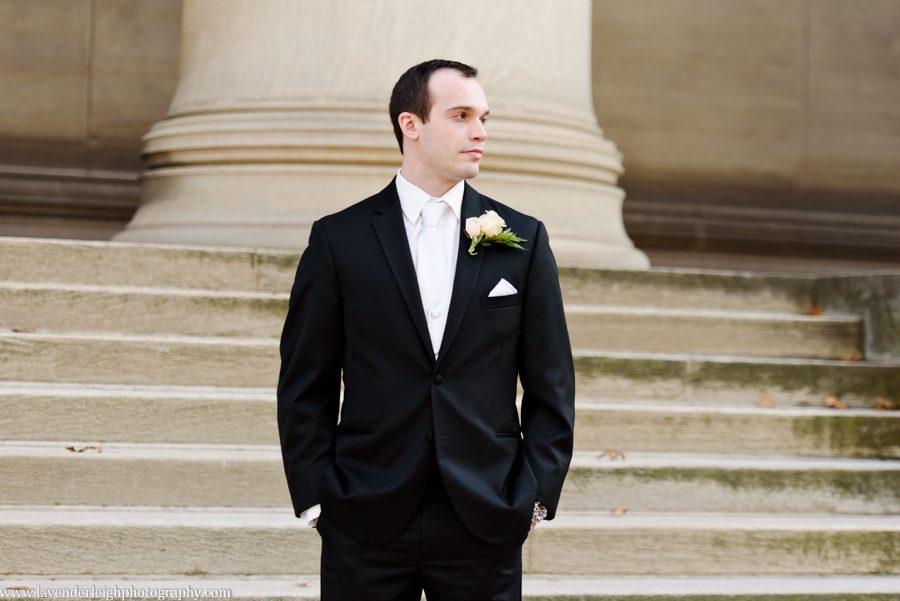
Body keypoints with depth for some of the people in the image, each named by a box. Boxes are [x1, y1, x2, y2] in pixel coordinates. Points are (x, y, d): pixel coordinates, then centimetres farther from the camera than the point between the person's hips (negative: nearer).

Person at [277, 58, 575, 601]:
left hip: (486, 525, 1)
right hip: (366, 524, -1)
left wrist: (539, 495, 0)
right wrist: (315, 497, -3)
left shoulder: (523, 240, 6)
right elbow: (305, 384, 4)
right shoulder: (340, 239, 2)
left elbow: (551, 384, 7)